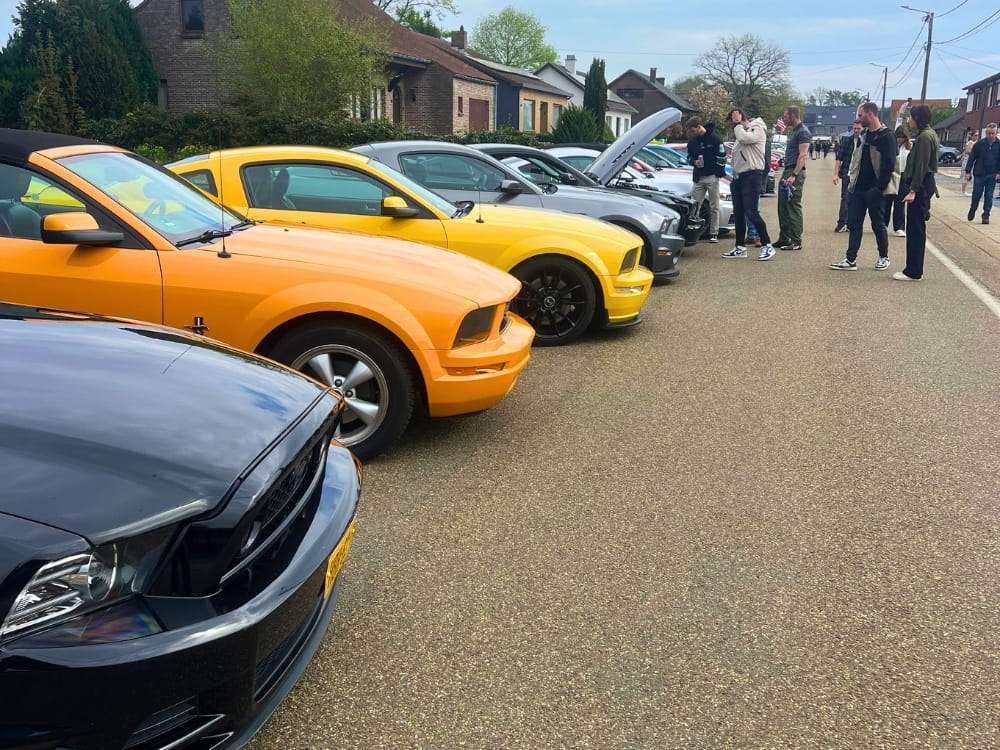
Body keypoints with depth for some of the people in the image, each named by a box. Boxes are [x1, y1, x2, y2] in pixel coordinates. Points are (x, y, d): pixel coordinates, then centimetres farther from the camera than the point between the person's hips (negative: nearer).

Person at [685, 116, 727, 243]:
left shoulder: (714, 138, -7)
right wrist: (694, 162, -5)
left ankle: (714, 233, 7)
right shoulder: (692, 142, 8)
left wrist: (719, 173, -10)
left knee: (714, 207, 2)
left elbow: (721, 157, -5)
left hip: (712, 177, -4)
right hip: (698, 178, 4)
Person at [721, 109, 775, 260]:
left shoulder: (757, 129, -5)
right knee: (739, 213, 9)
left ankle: (767, 245, -8)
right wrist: (733, 177, 15)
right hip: (738, 177, 9)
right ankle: (740, 248, 15)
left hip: (752, 175, -9)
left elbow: (744, 138, -25)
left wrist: (738, 124, -11)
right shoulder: (740, 132, 21)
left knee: (751, 212, -14)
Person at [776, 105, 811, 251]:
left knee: (794, 207, -9)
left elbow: (803, 155, -20)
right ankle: (784, 239, 15)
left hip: (795, 172, -10)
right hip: (787, 171, 10)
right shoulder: (793, 131, 20)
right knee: (783, 207, 10)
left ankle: (796, 242, -7)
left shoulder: (803, 132, -11)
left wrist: (794, 175, -26)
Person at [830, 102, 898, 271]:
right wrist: (853, 181, 10)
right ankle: (850, 260, 5)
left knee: (878, 225, 4)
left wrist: (879, 188, -19)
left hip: (874, 190, -7)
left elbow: (889, 165, -16)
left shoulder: (886, 136, -11)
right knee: (854, 224, 4)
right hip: (858, 188, 7)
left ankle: (884, 257, 19)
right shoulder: (864, 135, 13)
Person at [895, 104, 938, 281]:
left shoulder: (924, 137, -15)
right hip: (925, 185, 10)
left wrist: (913, 190, -23)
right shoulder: (929, 134, 16)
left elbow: (921, 166, -20)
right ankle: (915, 269, 20)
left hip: (921, 186, -10)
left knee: (915, 229, -7)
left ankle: (913, 272, -3)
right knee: (917, 229, 14)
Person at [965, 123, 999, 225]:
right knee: (976, 194, 4)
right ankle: (972, 210, 29)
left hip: (992, 175, 1)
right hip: (979, 174, -1)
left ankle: (986, 215, 11)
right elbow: (972, 158, 0)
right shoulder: (979, 143, -3)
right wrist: (968, 171, -4)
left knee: (989, 196, 4)